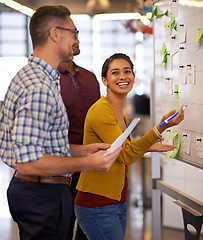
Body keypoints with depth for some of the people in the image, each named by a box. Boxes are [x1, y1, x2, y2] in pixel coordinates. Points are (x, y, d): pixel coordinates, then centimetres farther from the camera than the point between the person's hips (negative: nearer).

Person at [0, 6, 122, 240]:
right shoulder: (39, 88, -21)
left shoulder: (28, 76, 14)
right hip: (43, 195, -11)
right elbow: (28, 162, -26)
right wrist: (87, 163, -23)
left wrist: (83, 150, 11)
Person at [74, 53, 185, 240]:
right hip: (97, 207, -9)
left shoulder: (122, 116, 13)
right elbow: (125, 155, -23)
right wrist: (161, 128, -28)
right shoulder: (100, 111, -15)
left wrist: (146, 147, 16)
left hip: (117, 204, 9)